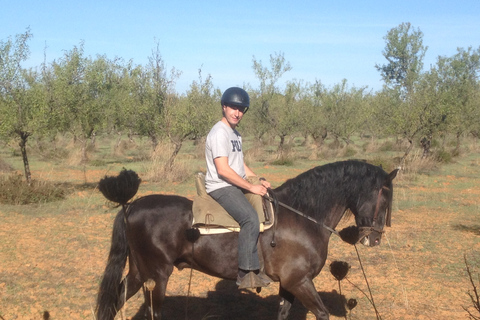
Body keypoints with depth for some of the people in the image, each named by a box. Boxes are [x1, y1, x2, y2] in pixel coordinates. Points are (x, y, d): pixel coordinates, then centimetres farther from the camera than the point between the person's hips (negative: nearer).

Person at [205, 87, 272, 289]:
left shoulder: (235, 134, 17)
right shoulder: (219, 133, -13)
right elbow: (223, 170, -21)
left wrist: (259, 180, 7)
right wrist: (251, 187, -19)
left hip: (237, 186, 10)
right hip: (221, 187, -10)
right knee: (250, 218, -29)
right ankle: (246, 274, -25)